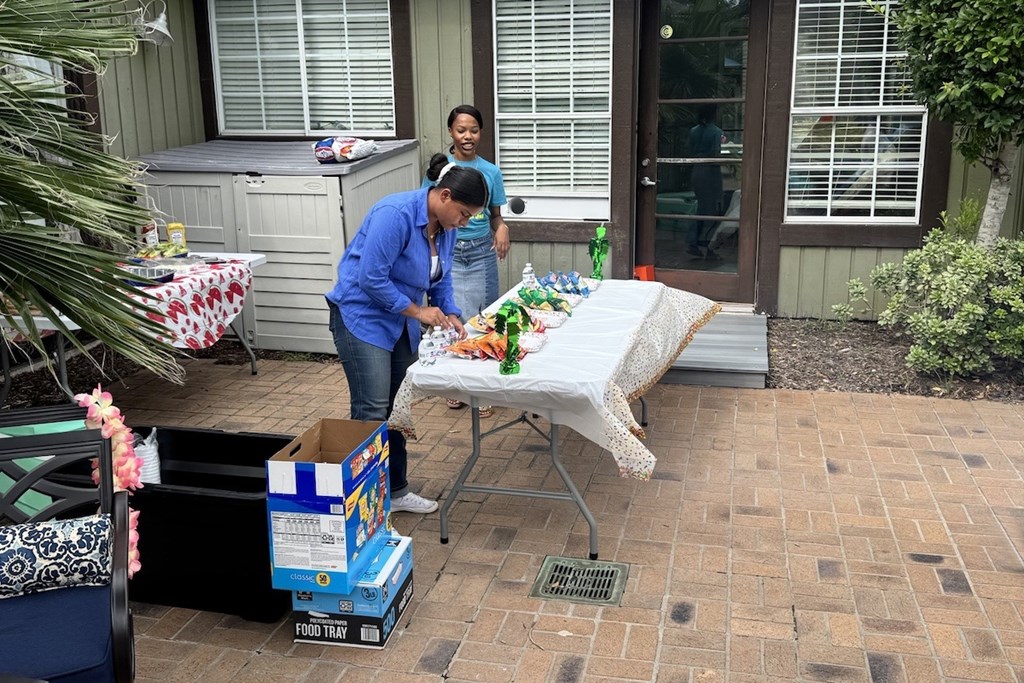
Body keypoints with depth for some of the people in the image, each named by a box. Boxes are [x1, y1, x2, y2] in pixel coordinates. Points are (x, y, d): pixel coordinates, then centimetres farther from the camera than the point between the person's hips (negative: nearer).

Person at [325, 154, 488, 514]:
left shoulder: (445, 227, 1)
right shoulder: (396, 214, -26)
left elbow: (441, 280, 12)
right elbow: (371, 279, -27)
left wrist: (450, 315, -4)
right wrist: (418, 311, -20)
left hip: (399, 322, 8)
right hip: (361, 316, -8)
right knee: (372, 412, -12)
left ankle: (395, 490, 22)